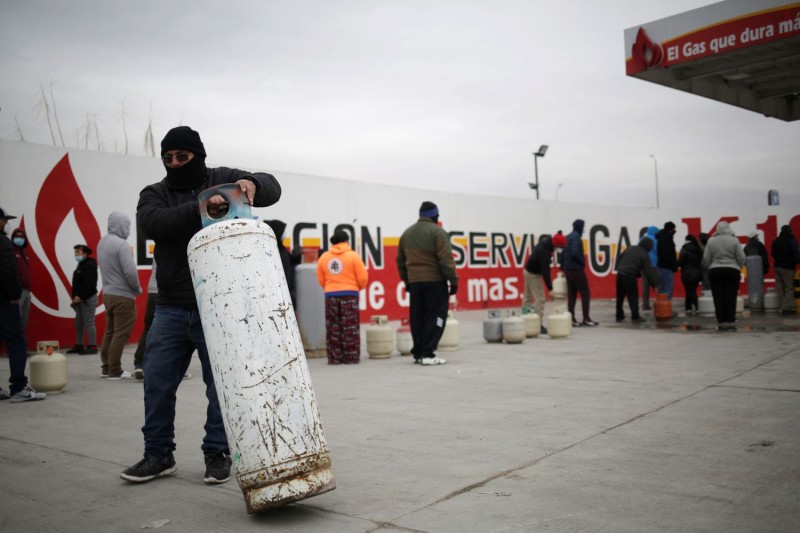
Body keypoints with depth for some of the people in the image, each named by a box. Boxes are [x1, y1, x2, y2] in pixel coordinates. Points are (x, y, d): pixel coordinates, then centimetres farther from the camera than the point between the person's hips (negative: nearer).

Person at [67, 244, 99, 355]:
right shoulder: (81, 265, 19)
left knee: (89, 323, -10)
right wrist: (75, 297, 12)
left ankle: (92, 346, -8)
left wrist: (79, 296, -24)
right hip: (80, 299, 10)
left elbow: (88, 284, -22)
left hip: (88, 299, -10)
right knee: (79, 323, 12)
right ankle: (79, 345, 19)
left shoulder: (90, 265, -13)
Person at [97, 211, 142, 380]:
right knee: (120, 334, -1)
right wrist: (137, 289, -5)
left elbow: (107, 268, 14)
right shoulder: (121, 244, -17)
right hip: (122, 296, -8)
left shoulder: (102, 242, 9)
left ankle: (106, 367, 22)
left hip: (108, 293, 8)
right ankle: (115, 371, 3)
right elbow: (130, 271, -22)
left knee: (110, 332, 16)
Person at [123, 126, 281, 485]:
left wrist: (252, 183, -25)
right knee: (157, 381, 7)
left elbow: (272, 189, -1)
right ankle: (158, 454, 22)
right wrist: (197, 209, -28)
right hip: (171, 309, 3)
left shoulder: (222, 180, 5)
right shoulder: (154, 194, 8)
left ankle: (217, 454, 18)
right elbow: (152, 223, -14)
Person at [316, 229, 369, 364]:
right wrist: (358, 287, 15)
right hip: (349, 294, -3)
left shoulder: (324, 257, 5)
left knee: (333, 328, 7)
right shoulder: (353, 256, -5)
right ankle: (351, 357, 2)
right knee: (350, 328, 2)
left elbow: (321, 279, 9)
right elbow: (362, 278, -4)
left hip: (330, 295, 3)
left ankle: (334, 358, 7)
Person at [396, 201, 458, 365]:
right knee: (435, 317, -3)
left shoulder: (407, 233, 14)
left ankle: (418, 353, 13)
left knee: (417, 319, 10)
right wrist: (453, 280, -10)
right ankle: (427, 354, -7)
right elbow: (445, 260, -14)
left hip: (414, 282, 6)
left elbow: (400, 261, 16)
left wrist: (406, 281, 21)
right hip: (435, 281, -6)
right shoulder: (437, 232, -7)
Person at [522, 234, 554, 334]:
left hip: (528, 270, 10)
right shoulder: (544, 252, -33)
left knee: (527, 297, 16)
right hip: (534, 274, -10)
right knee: (540, 299, -10)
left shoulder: (545, 241, -6)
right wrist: (550, 288, -34)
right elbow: (545, 271, -34)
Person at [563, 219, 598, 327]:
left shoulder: (568, 237, 15)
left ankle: (572, 319, 8)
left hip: (567, 269, 9)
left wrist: (562, 267, 17)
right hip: (576, 269, -9)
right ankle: (586, 319, 0)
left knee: (571, 294, 9)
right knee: (585, 293, -1)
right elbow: (574, 253, -26)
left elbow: (564, 252, 16)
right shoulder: (576, 237, -14)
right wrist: (583, 261, -11)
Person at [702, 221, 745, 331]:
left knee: (718, 298, 2)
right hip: (732, 271, -1)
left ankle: (721, 323, 2)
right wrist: (738, 268, 13)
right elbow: (741, 258, -3)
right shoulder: (734, 240, -2)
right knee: (731, 297, 1)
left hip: (715, 271, 1)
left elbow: (706, 259, 0)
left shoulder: (711, 241, 1)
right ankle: (731, 323, 0)